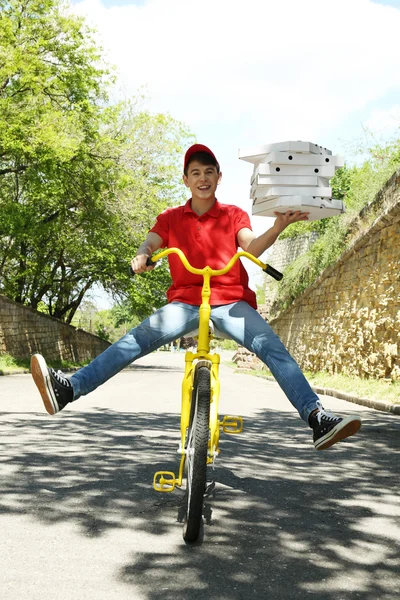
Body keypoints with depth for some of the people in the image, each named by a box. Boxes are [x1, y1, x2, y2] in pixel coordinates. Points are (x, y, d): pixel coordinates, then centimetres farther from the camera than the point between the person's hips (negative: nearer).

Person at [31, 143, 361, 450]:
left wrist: (278, 227, -30)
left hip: (231, 301, -1)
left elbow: (251, 248, -8)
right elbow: (150, 242, -2)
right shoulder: (170, 218, 14)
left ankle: (318, 419, -30)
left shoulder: (234, 215, 10)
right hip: (185, 301, 1)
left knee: (273, 348, -24)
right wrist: (141, 256, -28)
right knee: (137, 339, -21)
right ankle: (67, 388, -29)